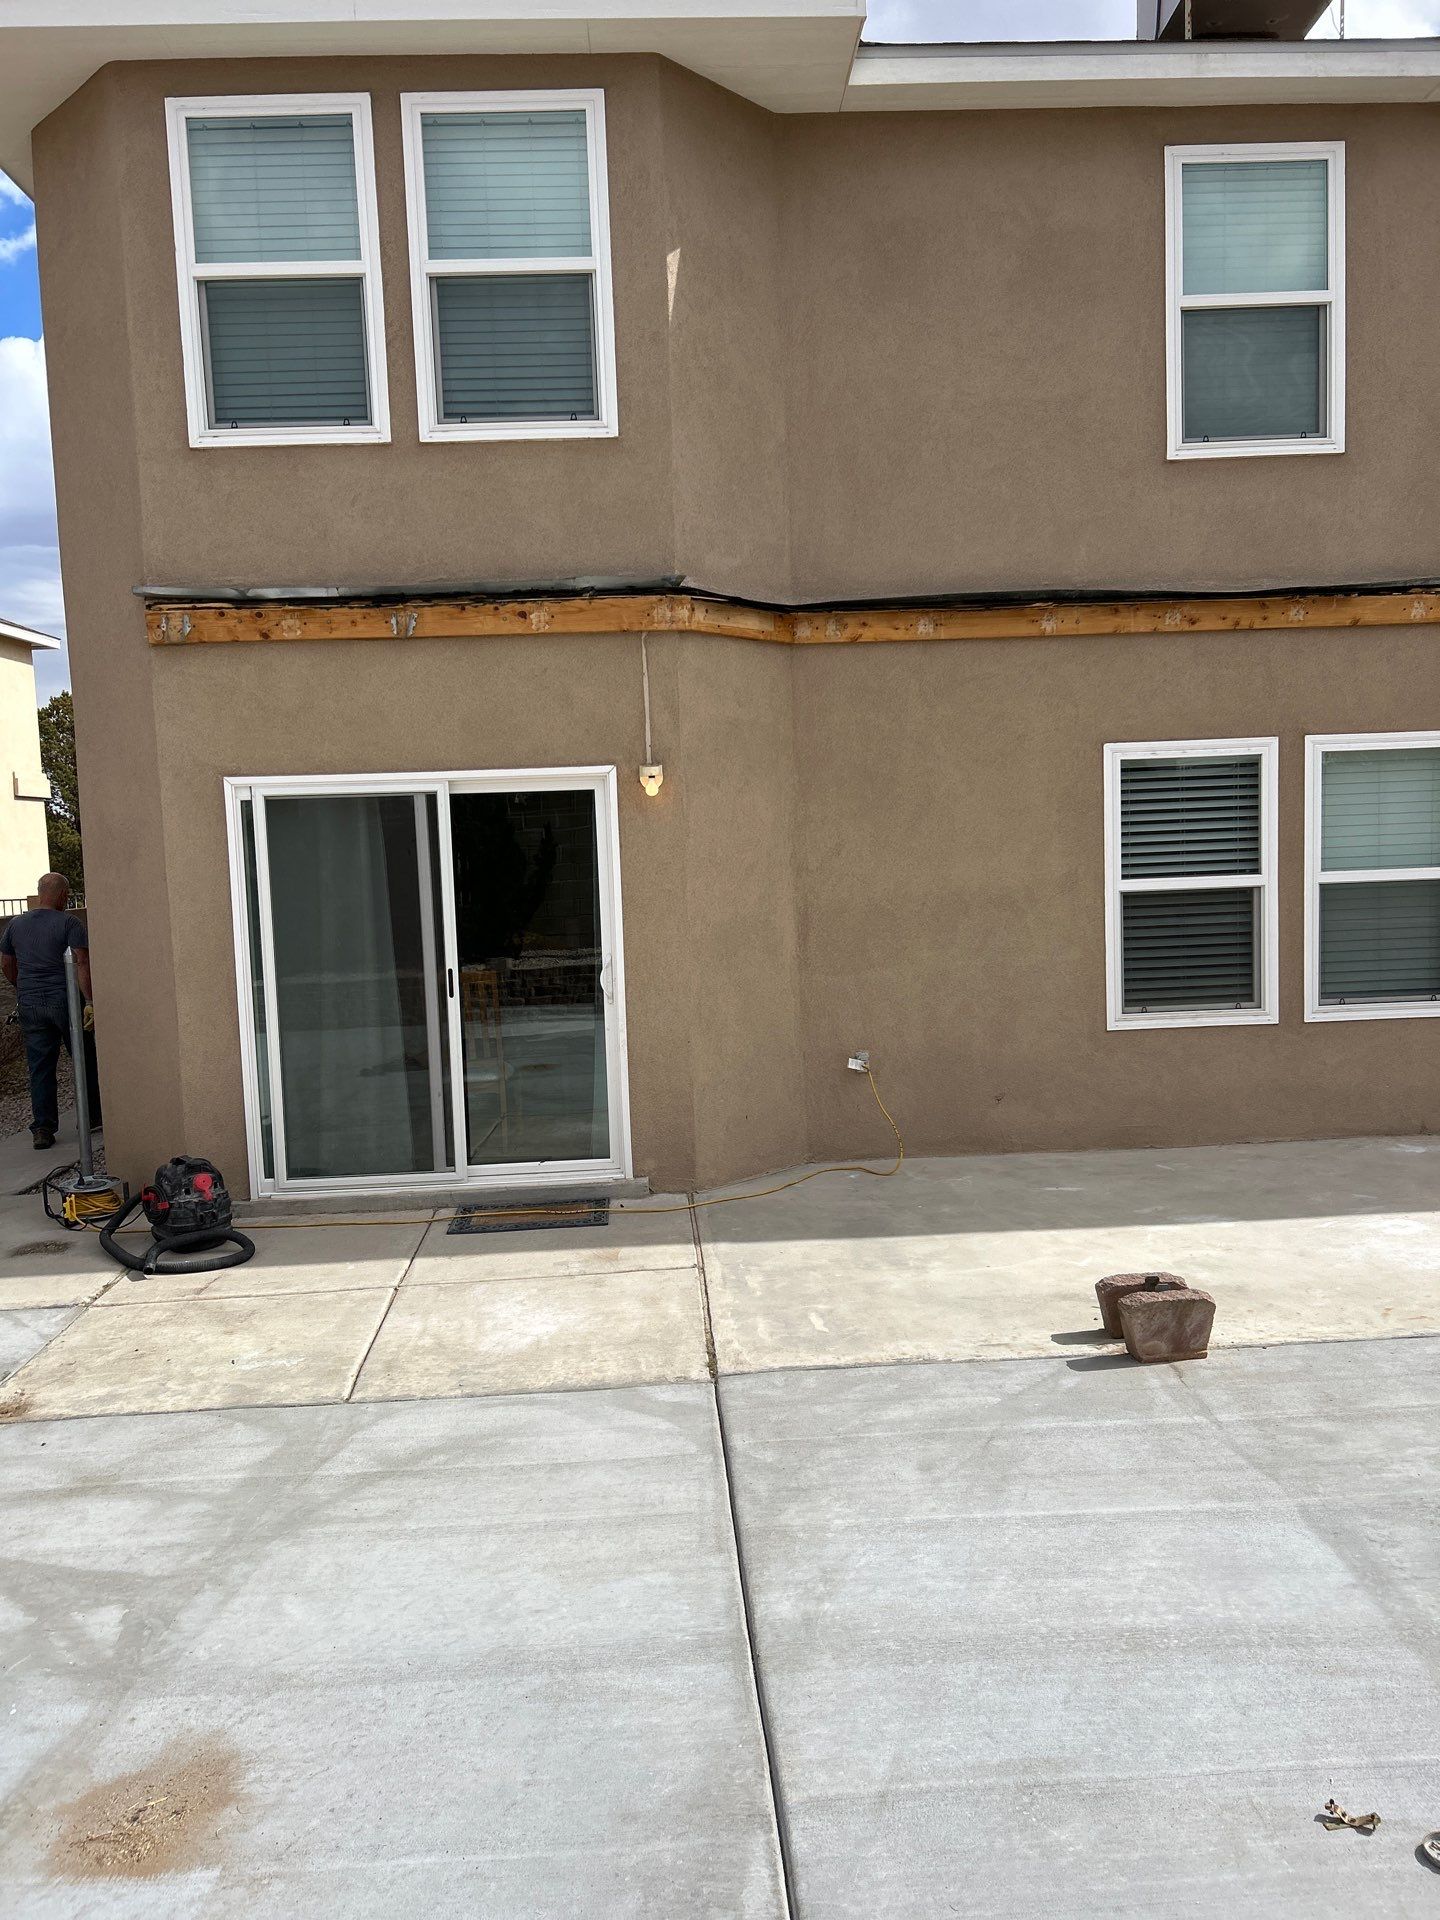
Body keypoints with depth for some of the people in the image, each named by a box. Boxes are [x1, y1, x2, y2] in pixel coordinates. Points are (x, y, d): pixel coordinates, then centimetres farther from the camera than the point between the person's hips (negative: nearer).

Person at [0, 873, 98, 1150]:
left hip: (30, 1005, 4)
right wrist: (90, 1002, -18)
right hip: (64, 1001, -4)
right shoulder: (69, 923, -8)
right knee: (84, 1059, 12)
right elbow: (82, 963, -18)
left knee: (40, 1067, 7)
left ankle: (42, 1129, 4)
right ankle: (91, 1116, 20)